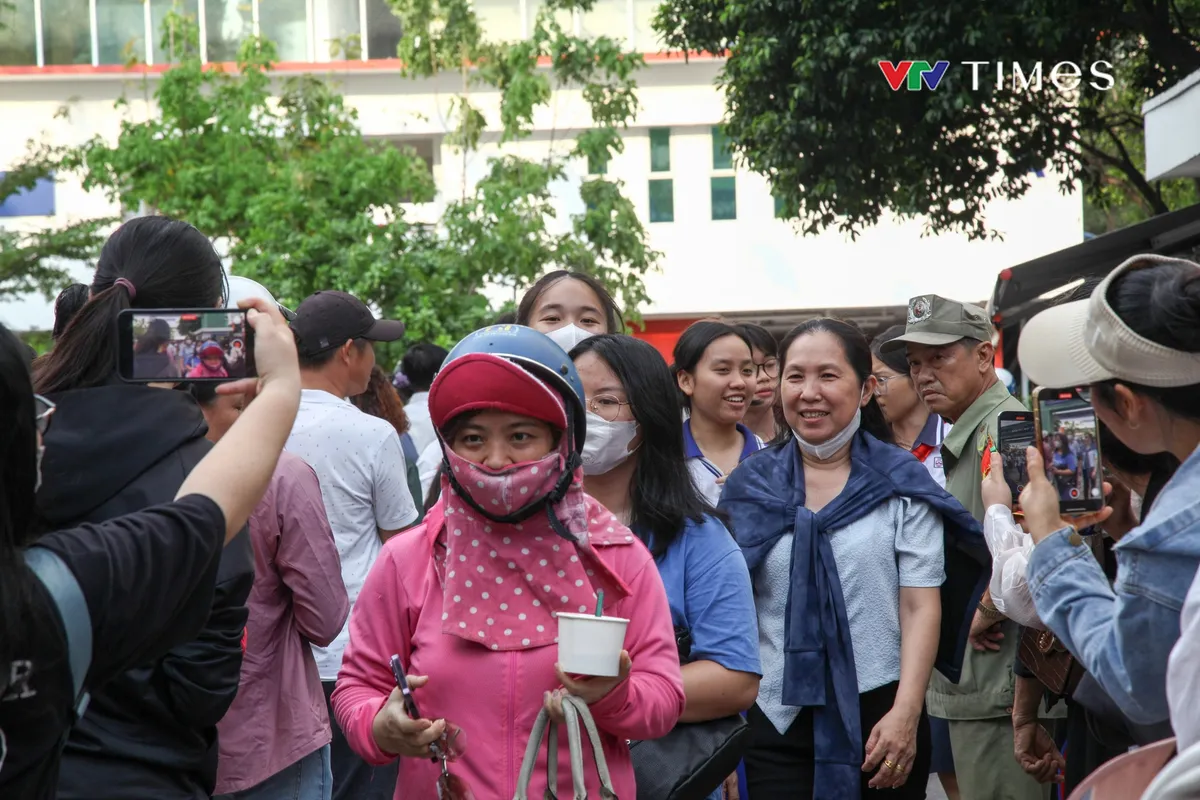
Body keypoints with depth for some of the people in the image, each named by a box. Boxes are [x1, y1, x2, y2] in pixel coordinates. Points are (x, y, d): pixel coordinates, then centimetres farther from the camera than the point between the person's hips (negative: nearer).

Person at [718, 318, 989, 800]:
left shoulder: (902, 484, 1)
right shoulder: (748, 487, 6)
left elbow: (921, 607, -3)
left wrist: (906, 714, -12)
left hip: (880, 714, -1)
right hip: (775, 719, 1)